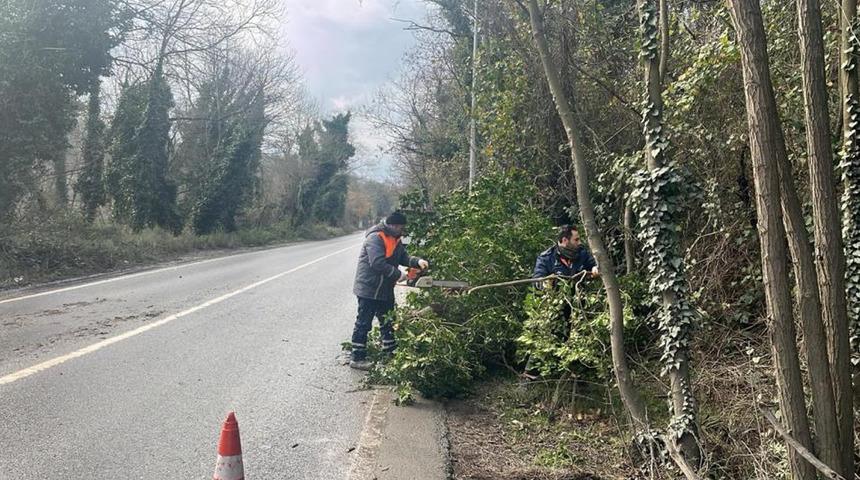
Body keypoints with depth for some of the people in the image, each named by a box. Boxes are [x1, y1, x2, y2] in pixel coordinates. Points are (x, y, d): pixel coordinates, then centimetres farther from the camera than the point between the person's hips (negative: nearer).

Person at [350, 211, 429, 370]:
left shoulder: (395, 239, 9)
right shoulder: (375, 238, -22)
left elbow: (403, 256, 9)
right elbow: (378, 263, -31)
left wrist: (417, 261, -10)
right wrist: (398, 274, -25)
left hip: (385, 289, 10)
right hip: (369, 289, -10)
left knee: (388, 322, 18)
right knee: (364, 323, -1)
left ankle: (390, 353, 30)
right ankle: (357, 358, 7)